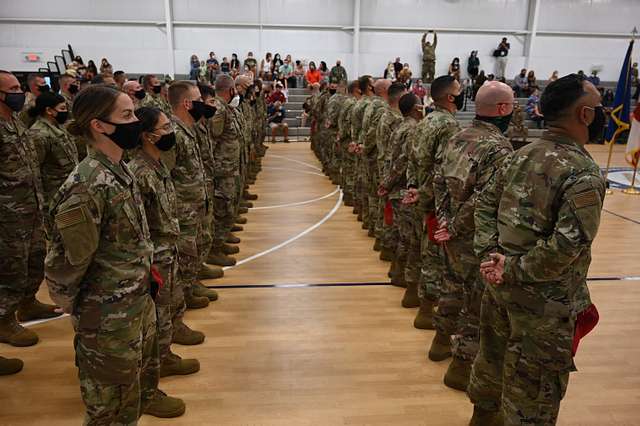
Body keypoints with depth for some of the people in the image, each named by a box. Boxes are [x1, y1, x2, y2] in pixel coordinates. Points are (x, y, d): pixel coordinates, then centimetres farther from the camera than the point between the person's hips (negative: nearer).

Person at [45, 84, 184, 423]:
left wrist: (142, 280, 14)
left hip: (139, 301, 8)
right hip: (109, 316, -8)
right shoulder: (86, 187, -27)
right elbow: (64, 263, -20)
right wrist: (76, 309, -5)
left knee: (140, 374, 30)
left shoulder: (120, 170, 1)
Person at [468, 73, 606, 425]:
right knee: (532, 394, 12)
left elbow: (485, 204, 5)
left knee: (492, 357, 27)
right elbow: (566, 245, -27)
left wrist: (489, 255, -3)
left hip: (500, 283, 8)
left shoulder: (522, 154, 3)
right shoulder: (585, 174, -19)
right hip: (543, 301, -7)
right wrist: (514, 271, -17)